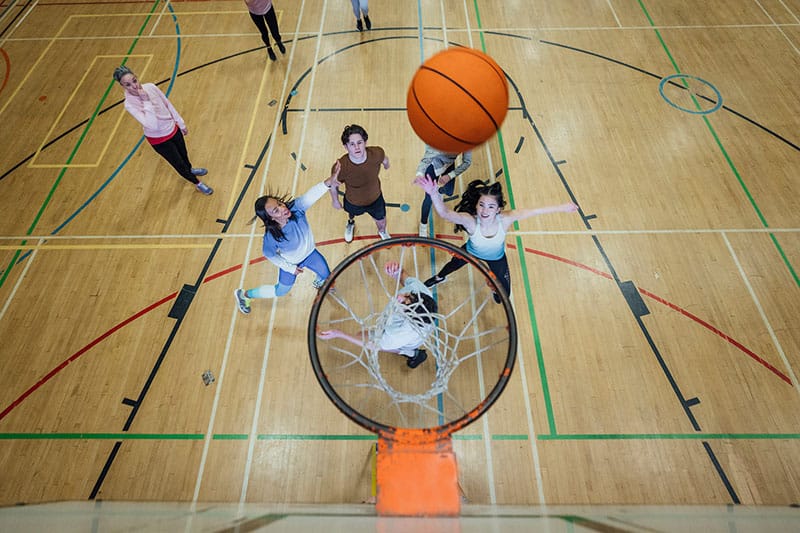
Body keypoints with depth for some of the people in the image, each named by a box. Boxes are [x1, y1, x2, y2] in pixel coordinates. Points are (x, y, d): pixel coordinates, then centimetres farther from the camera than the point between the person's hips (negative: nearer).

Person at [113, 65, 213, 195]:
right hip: (158, 139, -5)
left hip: (172, 129, 5)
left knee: (183, 154, 28)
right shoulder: (130, 104, -27)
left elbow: (168, 104, 3)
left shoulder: (150, 87, -13)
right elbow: (152, 125, -36)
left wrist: (181, 123, 9)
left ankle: (190, 169, 60)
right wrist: (146, 101, -38)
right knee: (179, 163, 11)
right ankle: (197, 184, 33)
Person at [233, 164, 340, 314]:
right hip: (290, 262, -3)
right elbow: (269, 255, -18)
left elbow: (310, 196, -54)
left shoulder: (295, 208, -35)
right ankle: (243, 294, 41)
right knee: (281, 291, 18)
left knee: (326, 276, 19)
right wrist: (290, 269, -10)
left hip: (309, 253, 3)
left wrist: (329, 181, -72)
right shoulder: (271, 237, -37)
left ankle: (318, 282, 60)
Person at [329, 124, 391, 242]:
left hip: (375, 199, 1)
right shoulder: (340, 166, -39)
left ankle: (382, 232, 67)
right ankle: (350, 223, 75)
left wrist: (386, 164, 16)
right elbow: (333, 186, -17)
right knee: (352, 213, 35)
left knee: (381, 222, 26)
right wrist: (335, 201, -1)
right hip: (353, 203, -1)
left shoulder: (377, 153, -33)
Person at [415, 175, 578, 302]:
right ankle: (439, 278, 65)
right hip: (472, 251, -1)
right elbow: (445, 213, -58)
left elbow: (532, 211, -29)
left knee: (504, 294, 14)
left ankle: (496, 291, 54)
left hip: (496, 258, 1)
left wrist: (561, 207, -23)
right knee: (452, 265, 28)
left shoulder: (505, 219, -39)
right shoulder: (470, 221, -43)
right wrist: (434, 194, -76)